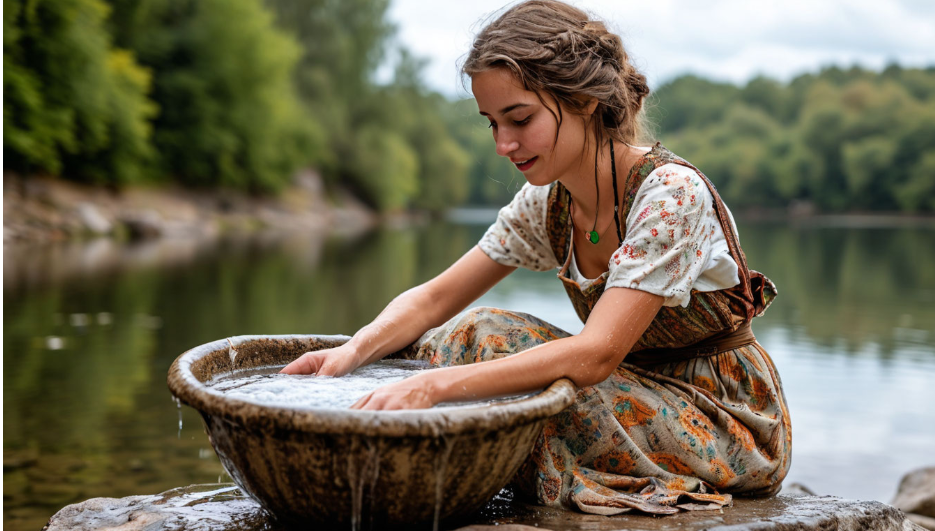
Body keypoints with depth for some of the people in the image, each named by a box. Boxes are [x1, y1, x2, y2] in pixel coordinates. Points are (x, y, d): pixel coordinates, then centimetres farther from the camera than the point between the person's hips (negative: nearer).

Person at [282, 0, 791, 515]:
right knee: (468, 338, -15)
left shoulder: (672, 193, -26)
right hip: (640, 387, 6)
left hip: (728, 418, -6)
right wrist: (355, 350, -23)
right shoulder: (546, 201, -4)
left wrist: (436, 384, -44)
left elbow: (596, 354, -35)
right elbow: (434, 298, -2)